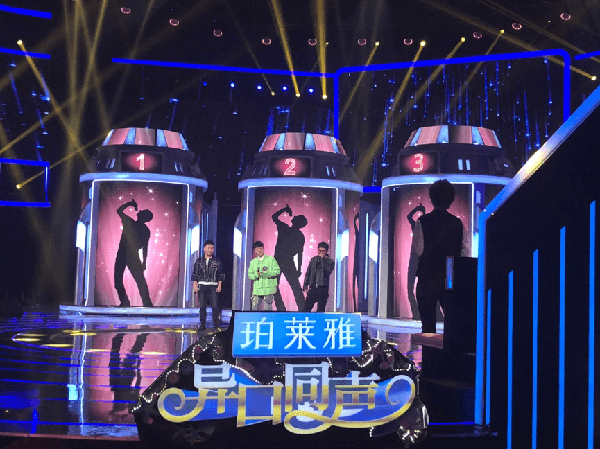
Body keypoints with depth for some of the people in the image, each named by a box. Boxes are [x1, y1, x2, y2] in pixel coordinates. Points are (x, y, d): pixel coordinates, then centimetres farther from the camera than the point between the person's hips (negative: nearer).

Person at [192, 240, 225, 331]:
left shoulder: (217, 261, 9)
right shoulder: (199, 261, 11)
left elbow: (220, 275, 8)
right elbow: (195, 274, 10)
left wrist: (219, 286, -1)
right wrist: (195, 285, 1)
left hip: (213, 286, -1)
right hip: (202, 286, 1)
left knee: (215, 306, -9)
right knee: (202, 306, 1)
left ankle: (217, 325, -4)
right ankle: (202, 325, 8)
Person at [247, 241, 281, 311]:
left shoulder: (271, 259, 2)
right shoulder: (253, 262, 14)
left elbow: (277, 271, -3)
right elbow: (250, 274, 11)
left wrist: (266, 274, -15)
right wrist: (256, 275, -11)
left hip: (269, 289, -4)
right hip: (257, 289, 4)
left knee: (267, 308, -6)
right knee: (254, 308, 3)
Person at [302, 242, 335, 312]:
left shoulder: (330, 261, 0)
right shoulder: (313, 260, 12)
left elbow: (327, 271, -16)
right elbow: (308, 273, 17)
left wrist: (322, 259, -12)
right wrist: (305, 285, 11)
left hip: (323, 289, -3)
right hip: (313, 288, 3)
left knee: (321, 310, 1)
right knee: (306, 308, 1)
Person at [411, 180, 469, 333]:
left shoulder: (423, 221, -7)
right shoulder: (457, 223, 3)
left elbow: (418, 250, -11)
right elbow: (464, 252, 2)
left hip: (428, 278, -3)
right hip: (452, 279, 3)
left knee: (428, 323, 2)